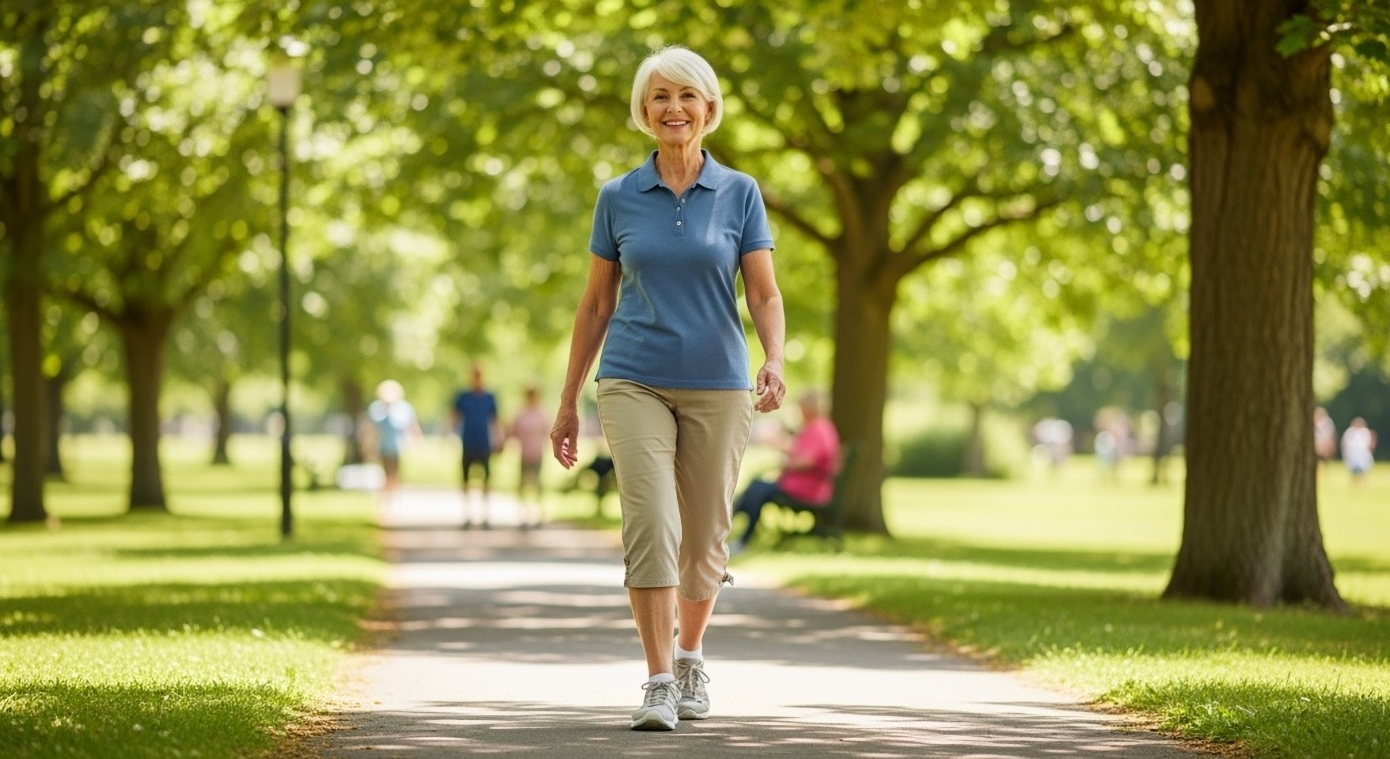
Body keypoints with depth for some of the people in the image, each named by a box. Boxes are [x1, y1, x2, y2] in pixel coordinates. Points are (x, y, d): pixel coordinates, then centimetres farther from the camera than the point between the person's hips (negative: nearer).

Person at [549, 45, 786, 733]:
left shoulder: (740, 193, 2)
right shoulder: (618, 198, 4)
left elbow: (765, 294, -1)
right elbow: (596, 303, 10)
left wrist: (774, 360, -21)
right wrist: (567, 402, 10)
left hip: (717, 386, 1)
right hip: (634, 383, -1)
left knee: (704, 537, 9)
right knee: (651, 523, -18)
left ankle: (689, 657, 34)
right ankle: (658, 684, -16)